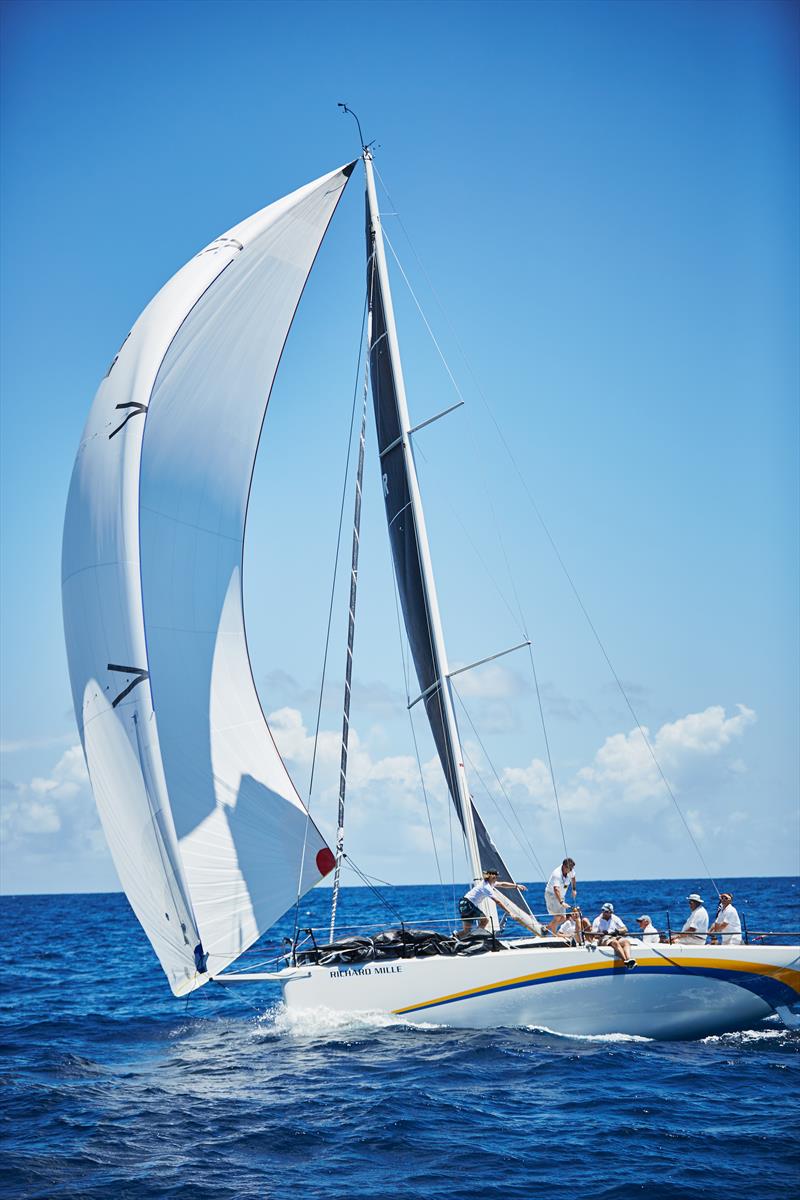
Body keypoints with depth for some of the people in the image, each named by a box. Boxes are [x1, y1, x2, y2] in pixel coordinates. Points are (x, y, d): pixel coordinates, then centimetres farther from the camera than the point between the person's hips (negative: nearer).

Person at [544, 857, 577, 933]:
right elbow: (556, 889, -43)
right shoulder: (557, 874, -32)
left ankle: (547, 927, 22)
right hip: (551, 895, -8)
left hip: (561, 896, 8)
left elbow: (573, 878, 18)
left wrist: (574, 889, 13)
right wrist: (561, 902, -53)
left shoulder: (570, 871, -8)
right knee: (558, 917, -20)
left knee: (563, 917, 4)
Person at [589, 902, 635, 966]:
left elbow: (625, 929, 12)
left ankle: (628, 958, -50)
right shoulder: (597, 920, 9)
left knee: (626, 941, -28)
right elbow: (593, 935, 2)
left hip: (615, 937, 4)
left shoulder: (615, 919, 17)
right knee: (615, 942, -35)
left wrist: (618, 931, -10)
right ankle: (626, 961, -49)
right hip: (603, 939, -4)